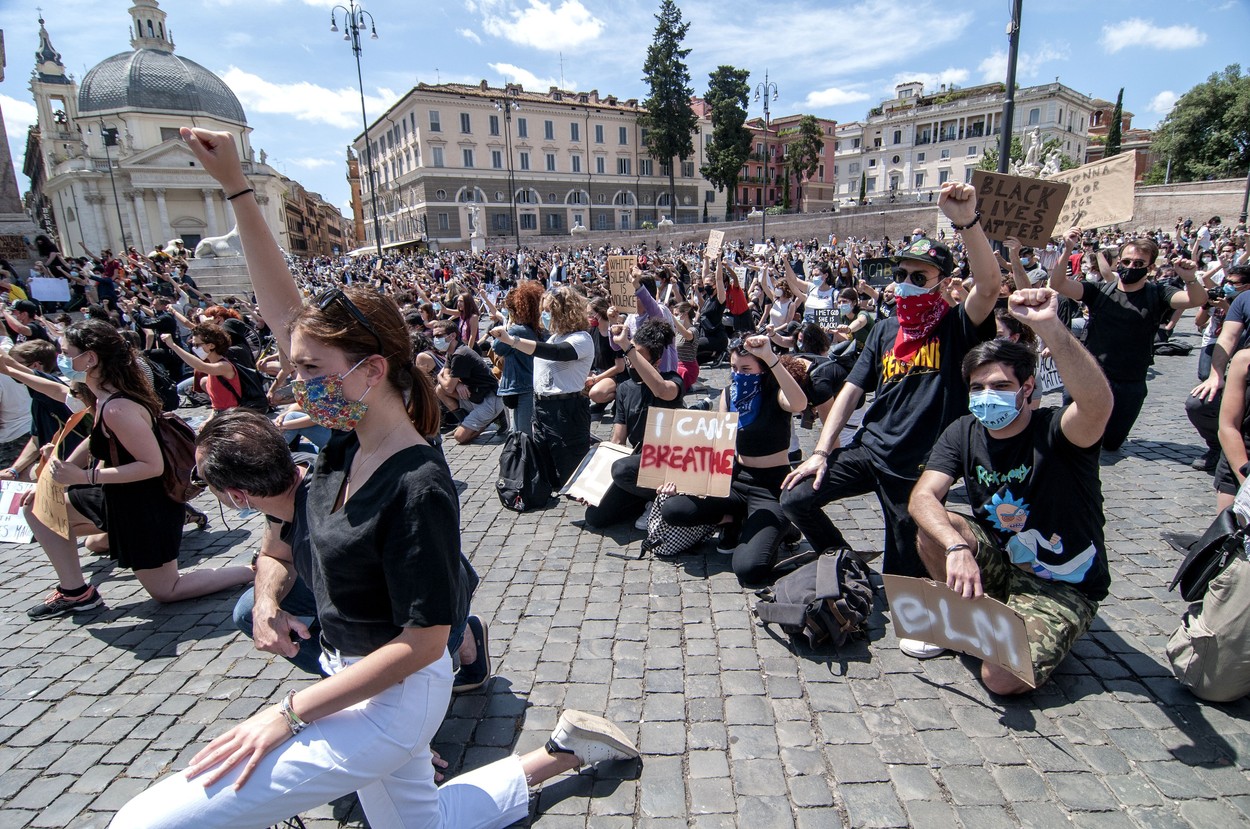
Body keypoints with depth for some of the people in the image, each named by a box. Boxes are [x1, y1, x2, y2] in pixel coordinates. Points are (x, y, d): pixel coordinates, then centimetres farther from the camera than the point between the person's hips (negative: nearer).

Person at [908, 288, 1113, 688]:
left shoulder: (1055, 432, -20)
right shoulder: (963, 433, -7)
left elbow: (1097, 402, -45)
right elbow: (922, 498, -20)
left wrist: (1049, 326, -56)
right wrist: (957, 546, -39)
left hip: (1063, 587, -4)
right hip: (998, 564, 5)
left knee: (1002, 678, -24)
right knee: (932, 530, -24)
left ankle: (1040, 632, 11)